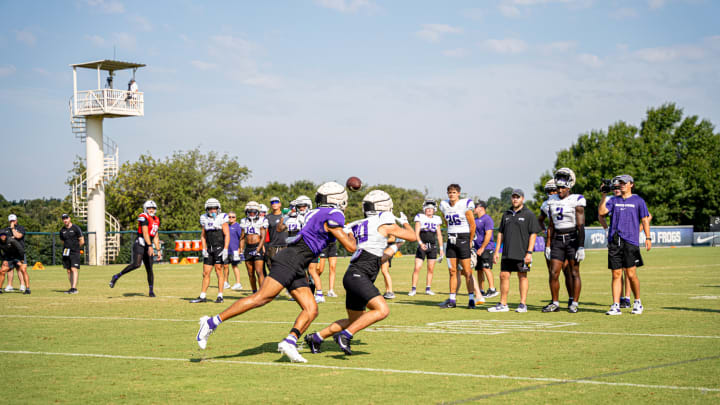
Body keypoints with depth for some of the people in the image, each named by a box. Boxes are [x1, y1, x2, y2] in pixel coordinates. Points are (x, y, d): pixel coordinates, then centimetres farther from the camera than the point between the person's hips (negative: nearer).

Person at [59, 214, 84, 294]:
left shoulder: (76, 228, -4)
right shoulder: (62, 230, 11)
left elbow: (82, 241, -2)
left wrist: (75, 248, 7)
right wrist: (66, 248, 11)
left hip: (75, 253, -6)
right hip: (66, 253, 6)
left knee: (74, 269, -13)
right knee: (68, 271, 6)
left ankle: (74, 288, -19)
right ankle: (72, 288, 13)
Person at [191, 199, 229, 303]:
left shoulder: (222, 218, -4)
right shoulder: (205, 219, 11)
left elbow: (227, 235, -7)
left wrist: (225, 249, -15)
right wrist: (204, 249, 7)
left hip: (220, 247, -5)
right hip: (209, 248, 5)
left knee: (219, 270, -6)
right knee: (206, 273, 6)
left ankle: (220, 296, -2)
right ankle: (203, 296, 12)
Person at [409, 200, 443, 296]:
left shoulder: (436, 219, 9)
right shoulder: (420, 217, -1)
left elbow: (439, 235, 14)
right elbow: (416, 233, -8)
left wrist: (441, 248, 10)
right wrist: (420, 243, -23)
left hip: (433, 247, 3)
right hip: (422, 246, -3)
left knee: (431, 269, 4)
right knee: (417, 268, -9)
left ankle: (428, 289, 12)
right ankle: (413, 289, -2)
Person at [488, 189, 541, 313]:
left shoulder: (529, 215, -2)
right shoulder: (506, 215, 15)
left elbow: (533, 234, -7)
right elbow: (500, 233, 17)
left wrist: (529, 252, -14)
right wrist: (497, 251, 10)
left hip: (522, 254, -5)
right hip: (507, 253, 5)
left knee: (522, 277, 1)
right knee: (504, 276, 3)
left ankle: (523, 304, 7)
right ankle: (503, 305, 9)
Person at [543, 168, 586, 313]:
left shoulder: (576, 201, -7)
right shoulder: (552, 202, 10)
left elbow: (580, 225, -9)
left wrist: (581, 247, -13)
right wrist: (548, 245, 11)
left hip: (572, 239, -5)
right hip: (557, 240, 5)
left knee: (574, 273, 0)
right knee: (553, 273, -1)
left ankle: (574, 304, 6)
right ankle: (555, 303, 10)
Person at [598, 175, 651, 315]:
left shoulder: (638, 201, 7)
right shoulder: (613, 200, 13)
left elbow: (645, 220, 4)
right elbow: (601, 213, 0)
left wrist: (648, 237, -6)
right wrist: (604, 196, -4)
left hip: (630, 241, -3)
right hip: (614, 241, 3)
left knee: (631, 274, -5)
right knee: (616, 275, 1)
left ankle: (638, 302, 13)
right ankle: (616, 306, 1)